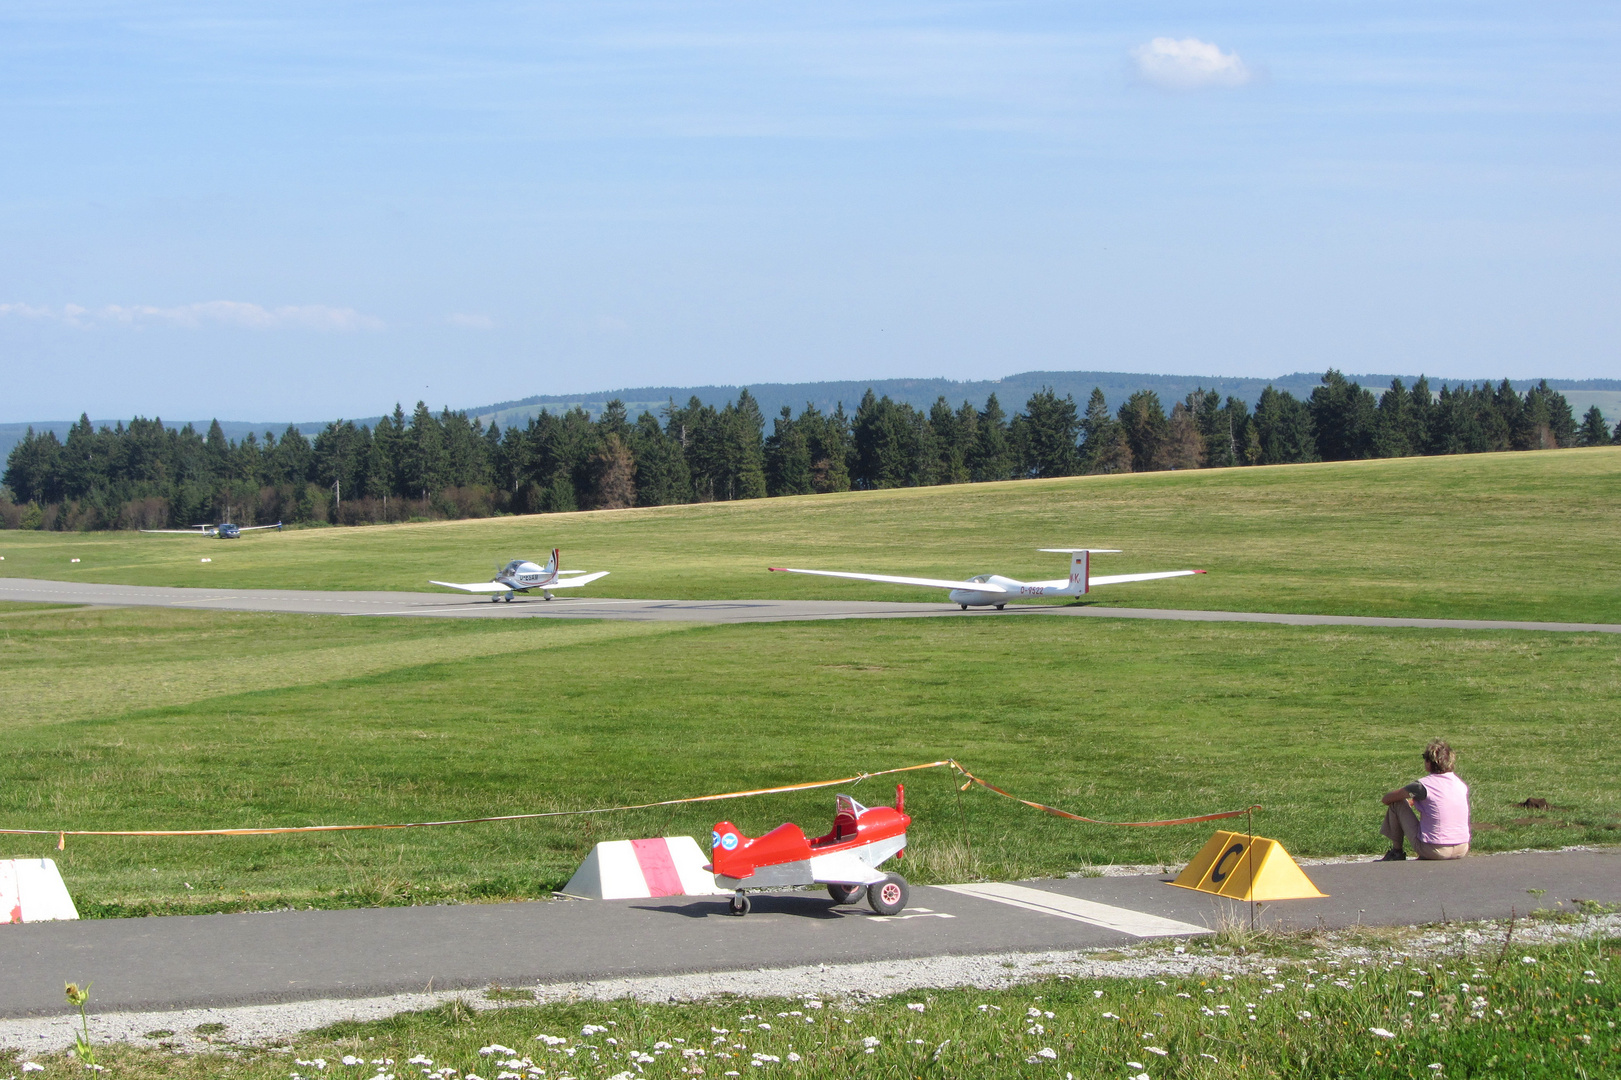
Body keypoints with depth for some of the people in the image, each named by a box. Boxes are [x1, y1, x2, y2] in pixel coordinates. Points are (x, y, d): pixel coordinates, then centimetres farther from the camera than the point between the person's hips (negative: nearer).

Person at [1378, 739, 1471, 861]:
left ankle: (1396, 852, 18)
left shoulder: (1423, 786, -12)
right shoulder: (1462, 785, 4)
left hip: (1433, 851, -5)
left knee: (1397, 803, 8)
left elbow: (1387, 799, 1)